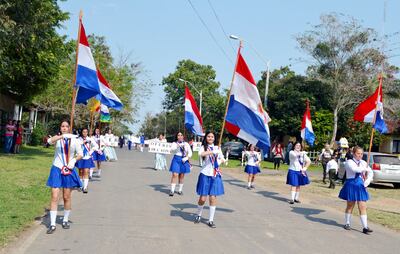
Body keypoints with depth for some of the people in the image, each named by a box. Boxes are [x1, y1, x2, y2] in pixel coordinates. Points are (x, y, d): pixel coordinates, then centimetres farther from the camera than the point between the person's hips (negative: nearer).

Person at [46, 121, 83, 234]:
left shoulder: (74, 140, 2)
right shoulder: (57, 138, -1)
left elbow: (80, 154, 6)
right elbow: (50, 140, -24)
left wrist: (74, 160, -15)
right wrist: (62, 136, -38)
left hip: (69, 170, 1)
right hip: (57, 169, -1)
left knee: (67, 197, 9)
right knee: (54, 197, -6)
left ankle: (65, 220, 26)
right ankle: (52, 224, -2)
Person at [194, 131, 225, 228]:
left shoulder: (217, 148, 12)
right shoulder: (203, 147, 0)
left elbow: (222, 159, 18)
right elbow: (200, 154, -23)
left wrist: (221, 160, -5)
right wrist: (212, 152, -33)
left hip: (215, 175, 3)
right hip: (205, 175, -3)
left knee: (213, 198, 0)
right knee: (203, 198, -2)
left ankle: (211, 220, 8)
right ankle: (198, 215, 24)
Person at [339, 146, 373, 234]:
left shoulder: (364, 163, 9)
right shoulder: (349, 162, -7)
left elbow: (370, 173, 7)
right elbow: (355, 169, -26)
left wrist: (367, 181, -8)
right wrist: (365, 169, -14)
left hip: (361, 186, 4)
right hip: (351, 185, -4)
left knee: (363, 207, 0)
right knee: (350, 206, 9)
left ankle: (365, 227, 1)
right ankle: (347, 223, 24)